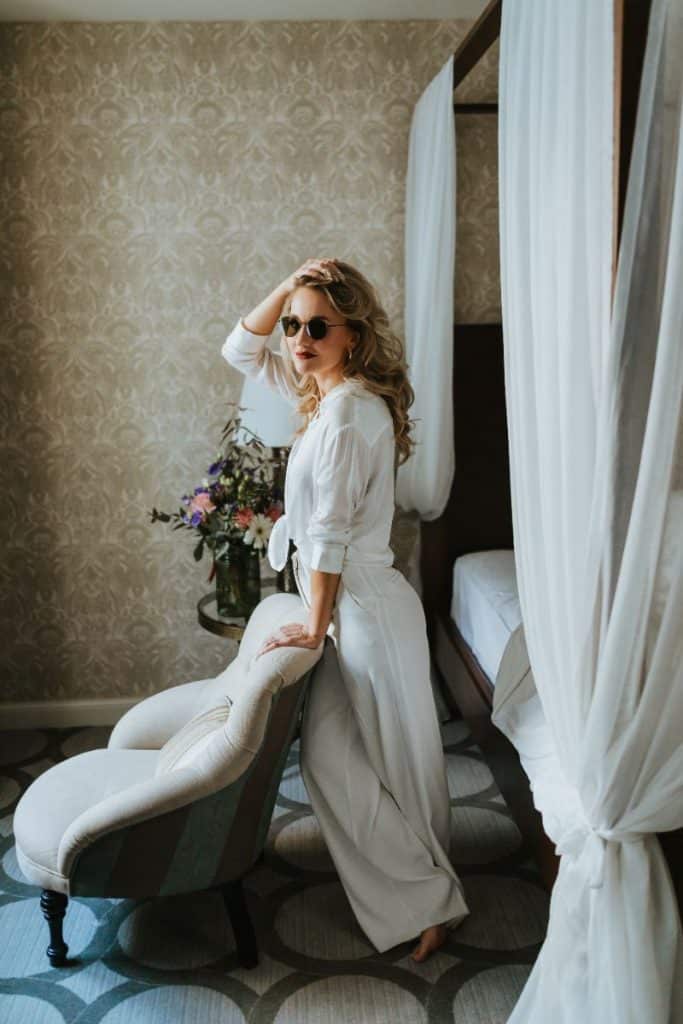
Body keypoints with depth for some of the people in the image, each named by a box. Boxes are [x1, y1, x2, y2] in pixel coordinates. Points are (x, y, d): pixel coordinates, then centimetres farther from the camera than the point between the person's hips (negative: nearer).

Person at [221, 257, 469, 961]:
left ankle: (426, 902, 12)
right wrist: (290, 285, 3)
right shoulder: (329, 391, 8)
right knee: (386, 756, 19)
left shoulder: (347, 409, -21)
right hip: (357, 605, 10)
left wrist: (315, 627, -15)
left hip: (363, 611, -10)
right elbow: (240, 351, 16)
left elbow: (330, 532, -21)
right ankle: (425, 885, 35)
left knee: (336, 757, 0)